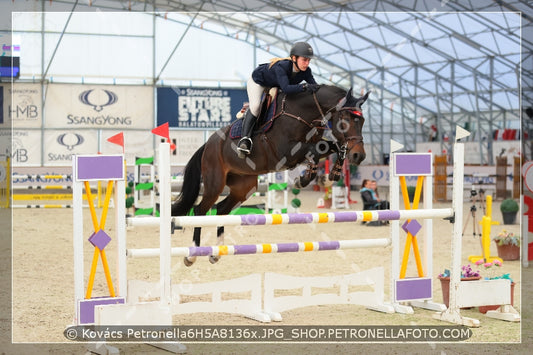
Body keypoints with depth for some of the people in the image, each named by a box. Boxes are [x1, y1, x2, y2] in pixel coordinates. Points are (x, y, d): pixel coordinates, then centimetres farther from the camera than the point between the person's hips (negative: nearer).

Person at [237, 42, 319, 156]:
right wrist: (304, 86, -68)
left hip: (276, 85, 7)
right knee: (255, 106, -25)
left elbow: (314, 87, -28)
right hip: (258, 80, -7)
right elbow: (286, 88, -57)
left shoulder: (306, 71, -27)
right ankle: (245, 138, -21)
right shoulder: (281, 66, -45)